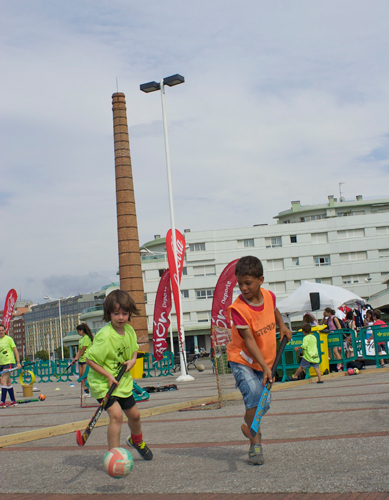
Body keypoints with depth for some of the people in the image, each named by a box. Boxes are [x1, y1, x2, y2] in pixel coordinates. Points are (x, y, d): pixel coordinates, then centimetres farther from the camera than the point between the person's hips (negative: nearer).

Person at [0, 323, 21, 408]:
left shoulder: (8, 339, -4)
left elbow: (15, 350, -3)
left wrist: (18, 362, -7)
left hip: (9, 362, -6)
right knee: (8, 382, 11)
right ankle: (13, 401, 19)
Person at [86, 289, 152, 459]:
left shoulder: (129, 330, -3)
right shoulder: (104, 336, -25)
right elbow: (90, 359, -22)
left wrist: (133, 360, -4)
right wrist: (108, 376, -25)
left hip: (123, 381, 7)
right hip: (102, 383, -7)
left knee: (134, 414, 18)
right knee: (116, 414, -23)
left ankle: (137, 440, 49)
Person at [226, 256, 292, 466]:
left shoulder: (269, 296, -6)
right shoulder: (237, 308, -23)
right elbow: (249, 340, -26)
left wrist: (282, 326, 10)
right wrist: (265, 366, -31)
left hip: (264, 361, 5)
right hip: (242, 360, -5)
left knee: (264, 403, 6)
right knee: (254, 395, -24)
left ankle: (249, 425, 39)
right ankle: (255, 444, -12)